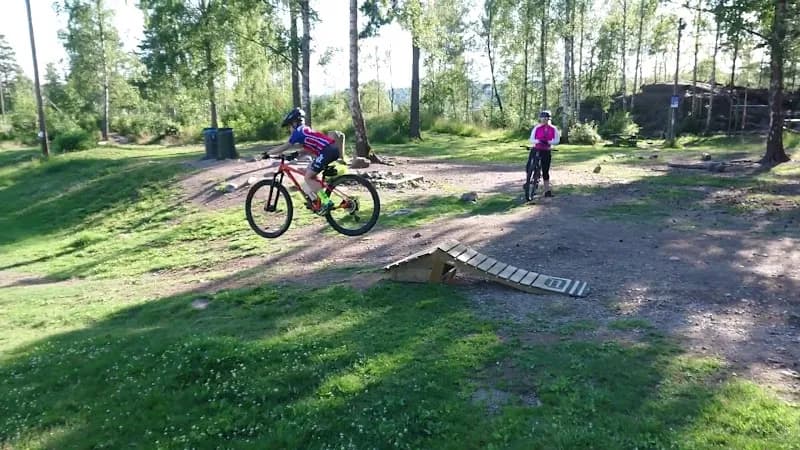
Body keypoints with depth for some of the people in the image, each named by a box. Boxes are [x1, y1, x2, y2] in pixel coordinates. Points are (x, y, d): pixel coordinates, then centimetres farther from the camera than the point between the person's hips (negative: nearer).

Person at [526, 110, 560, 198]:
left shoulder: (553, 129, -3)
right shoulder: (536, 128, -5)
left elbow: (557, 140, -7)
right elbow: (531, 140, -6)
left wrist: (548, 142, -24)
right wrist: (538, 141, -27)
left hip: (546, 151, 0)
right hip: (535, 150, 0)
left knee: (545, 171, 2)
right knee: (529, 167, -14)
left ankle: (547, 191, 8)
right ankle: (527, 182, 14)